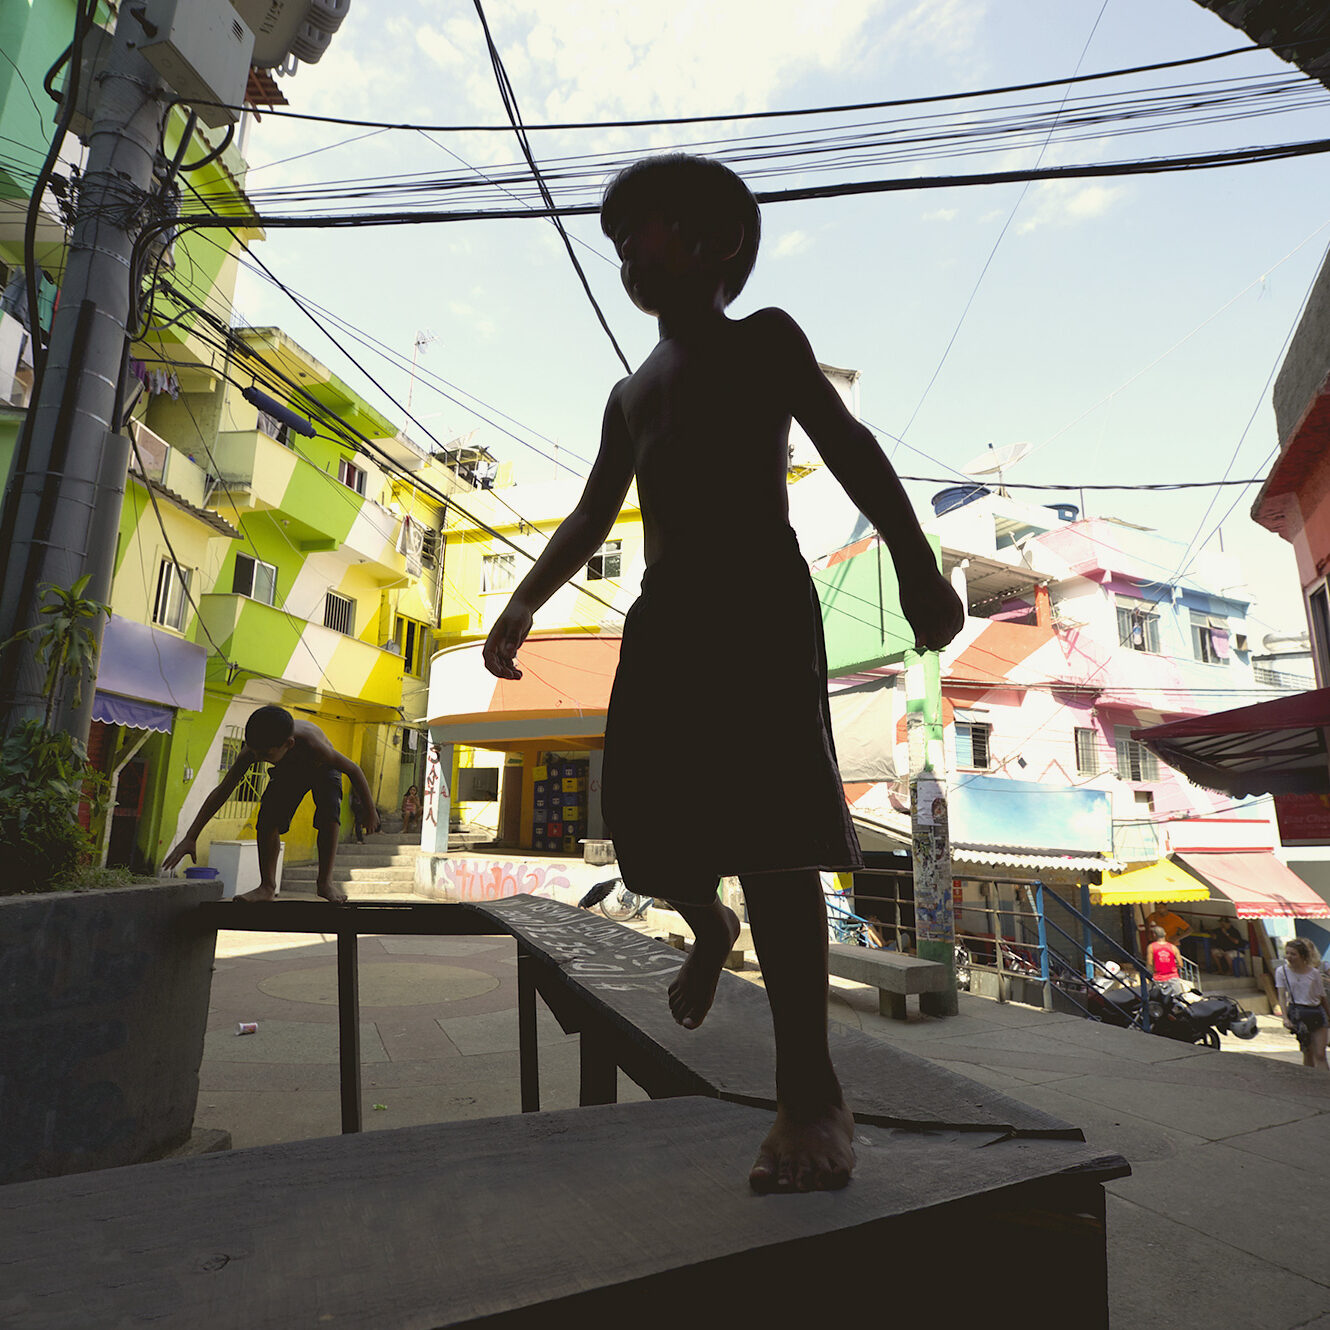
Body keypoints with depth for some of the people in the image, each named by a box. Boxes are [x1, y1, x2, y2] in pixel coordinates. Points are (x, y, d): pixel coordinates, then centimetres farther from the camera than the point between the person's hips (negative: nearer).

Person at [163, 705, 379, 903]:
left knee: (329, 813, -29)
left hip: (322, 769, -3)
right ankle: (267, 885, -8)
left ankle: (325, 881, -19)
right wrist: (190, 838, -25)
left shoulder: (312, 745, -46)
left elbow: (353, 770, -31)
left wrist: (370, 811, -21)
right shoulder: (253, 750, -33)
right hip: (288, 772, 4)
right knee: (268, 816, -19)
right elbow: (221, 792, -24)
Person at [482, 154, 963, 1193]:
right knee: (643, 814, -1)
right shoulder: (631, 394, 31)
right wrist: (525, 602, 15)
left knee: (768, 827, -16)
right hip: (665, 612, 6)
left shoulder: (764, 339, 14)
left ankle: (812, 1096, -10)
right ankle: (712, 929, 31)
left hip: (760, 597, -5)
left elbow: (848, 446, 1)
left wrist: (916, 564, -14)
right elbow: (592, 515, 27)